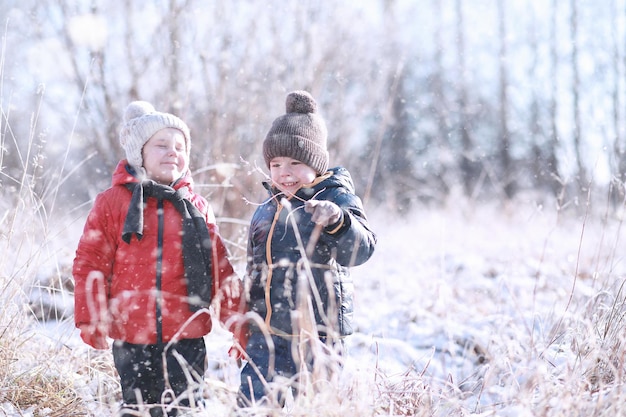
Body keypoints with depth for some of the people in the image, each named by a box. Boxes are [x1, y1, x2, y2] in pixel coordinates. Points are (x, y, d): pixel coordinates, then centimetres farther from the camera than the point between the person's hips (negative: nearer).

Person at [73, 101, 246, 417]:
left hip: (186, 337, 1)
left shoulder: (197, 207, 8)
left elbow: (220, 270, 8)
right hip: (131, 338, -1)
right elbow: (90, 263, 1)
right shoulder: (113, 202, 1)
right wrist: (90, 319, -6)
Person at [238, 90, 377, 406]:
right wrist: (247, 320, 25)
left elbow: (360, 250, -24)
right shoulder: (266, 210, 13)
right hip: (266, 332, 6)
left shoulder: (336, 199, -6)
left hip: (316, 333, -6)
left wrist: (337, 222, -43)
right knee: (251, 403, 2)